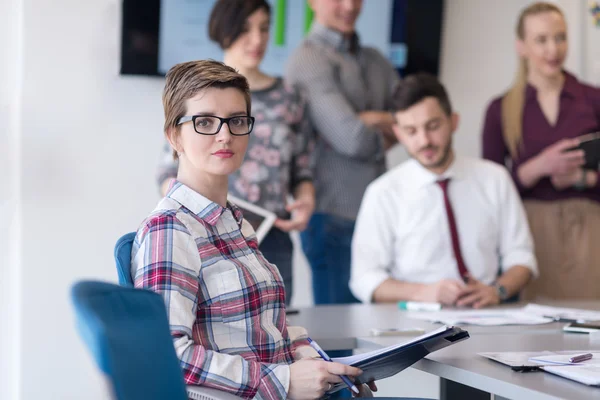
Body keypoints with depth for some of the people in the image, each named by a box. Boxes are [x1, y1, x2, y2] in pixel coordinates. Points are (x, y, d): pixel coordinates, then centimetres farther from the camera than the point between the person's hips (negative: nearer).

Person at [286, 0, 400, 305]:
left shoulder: (375, 61, 16)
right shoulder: (308, 60, -8)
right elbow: (353, 139, -15)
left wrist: (376, 121, -10)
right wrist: (387, 130, 5)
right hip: (334, 217, -7)